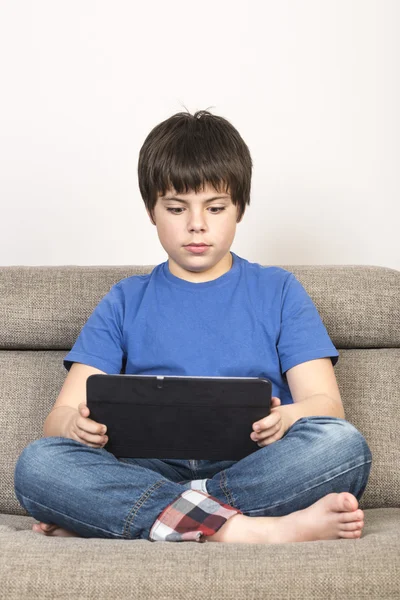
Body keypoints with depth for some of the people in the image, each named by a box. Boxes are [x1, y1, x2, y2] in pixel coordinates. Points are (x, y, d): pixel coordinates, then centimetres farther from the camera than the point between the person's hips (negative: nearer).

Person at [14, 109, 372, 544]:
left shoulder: (278, 291, 17)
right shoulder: (125, 303, 18)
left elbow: (327, 404, 6)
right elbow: (59, 417, 9)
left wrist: (285, 419, -20)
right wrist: (77, 424, -18)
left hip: (252, 468, 0)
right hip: (151, 470, 0)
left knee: (344, 444, -32)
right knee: (37, 463, -28)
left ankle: (108, 516, -28)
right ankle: (258, 531, -32)